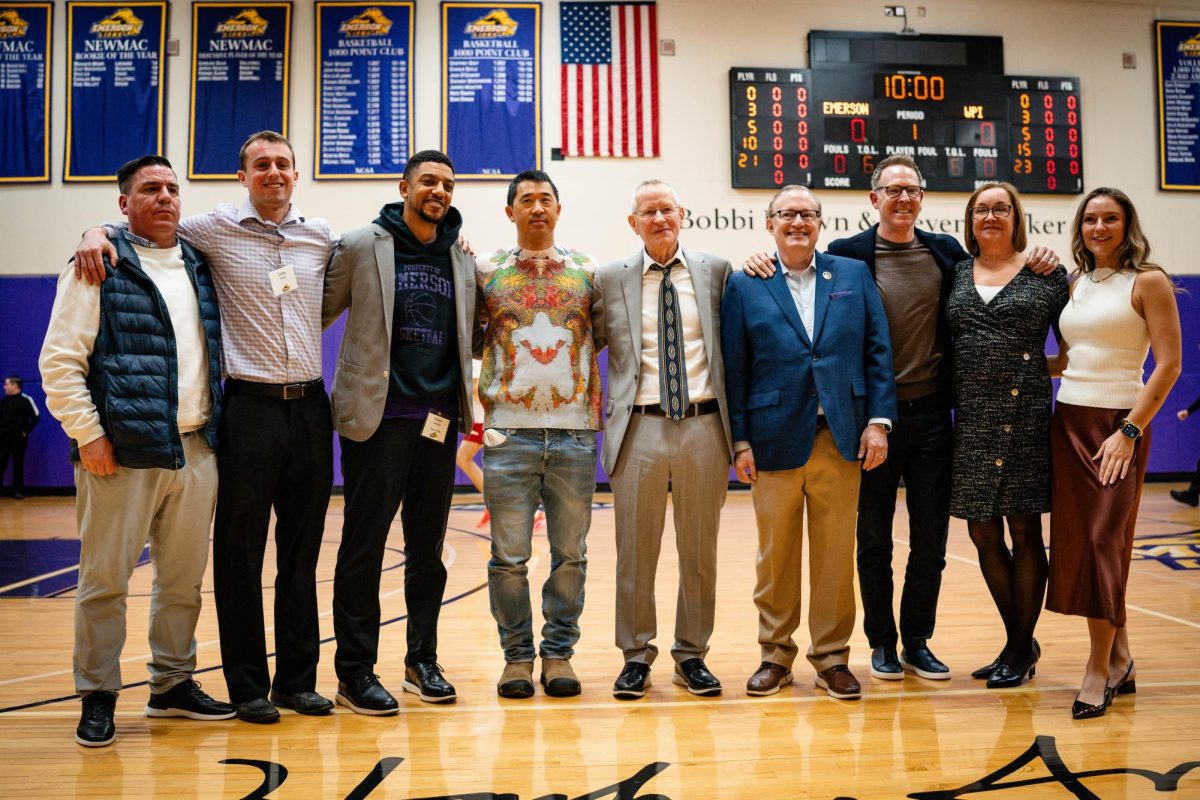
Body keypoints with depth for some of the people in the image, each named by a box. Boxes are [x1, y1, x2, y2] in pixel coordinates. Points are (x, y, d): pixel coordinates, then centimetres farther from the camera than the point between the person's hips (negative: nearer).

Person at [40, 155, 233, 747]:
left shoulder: (199, 266, 16)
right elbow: (60, 360, -6)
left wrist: (215, 427, 14)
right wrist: (86, 432, -11)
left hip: (197, 449, 6)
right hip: (124, 451, -5)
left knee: (184, 577, 11)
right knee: (105, 579, 1)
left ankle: (173, 684, 25)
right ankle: (97, 697, 14)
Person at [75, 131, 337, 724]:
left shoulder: (321, 236, 10)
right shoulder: (215, 228, 0)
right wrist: (96, 233, -8)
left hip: (310, 406, 3)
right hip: (251, 406, -3)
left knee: (302, 552, 9)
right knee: (241, 552, 3)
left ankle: (298, 678, 20)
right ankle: (247, 685, 15)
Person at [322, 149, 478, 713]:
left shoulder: (461, 259, 13)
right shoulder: (362, 246, 1)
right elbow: (320, 313, 1)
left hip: (439, 420, 5)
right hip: (377, 415, -4)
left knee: (428, 547, 10)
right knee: (364, 545, 0)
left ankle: (423, 661, 21)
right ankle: (354, 671, 9)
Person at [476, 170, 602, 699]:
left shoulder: (587, 272, 9)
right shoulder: (486, 271, 7)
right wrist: (486, 404, 2)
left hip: (574, 432, 1)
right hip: (509, 431, -1)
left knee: (570, 552, 6)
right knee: (509, 555, 2)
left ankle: (558, 652, 18)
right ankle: (517, 655, 15)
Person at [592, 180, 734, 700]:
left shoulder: (716, 271, 8)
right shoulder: (611, 279, 6)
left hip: (703, 425, 1)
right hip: (640, 427, -1)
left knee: (699, 551, 9)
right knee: (635, 551, 6)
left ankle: (691, 655, 23)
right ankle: (636, 656, 20)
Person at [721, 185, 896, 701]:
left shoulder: (854, 276, 10)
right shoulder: (744, 286, 5)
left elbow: (878, 351, 7)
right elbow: (734, 369, 2)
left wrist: (878, 421, -2)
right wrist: (740, 441, -3)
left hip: (841, 438, 1)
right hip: (775, 439, -1)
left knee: (836, 552, 7)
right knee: (776, 554, 7)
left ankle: (831, 655, 21)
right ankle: (775, 654, 21)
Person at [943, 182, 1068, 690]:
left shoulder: (1046, 273, 3)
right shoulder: (955, 273, 11)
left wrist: (1033, 367, -3)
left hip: (1024, 416, -4)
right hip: (971, 418, 4)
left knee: (1023, 530, 2)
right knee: (983, 534, 8)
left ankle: (1021, 650, 15)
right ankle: (1019, 642, 24)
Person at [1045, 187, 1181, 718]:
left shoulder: (1147, 281, -3)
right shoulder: (1076, 284, 14)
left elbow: (1169, 364, -10)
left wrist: (1130, 431, -15)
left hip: (1118, 424, -6)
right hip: (1069, 421, 6)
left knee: (1104, 542, -7)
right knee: (1074, 541, 4)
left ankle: (1099, 672, 3)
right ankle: (1119, 660, 19)